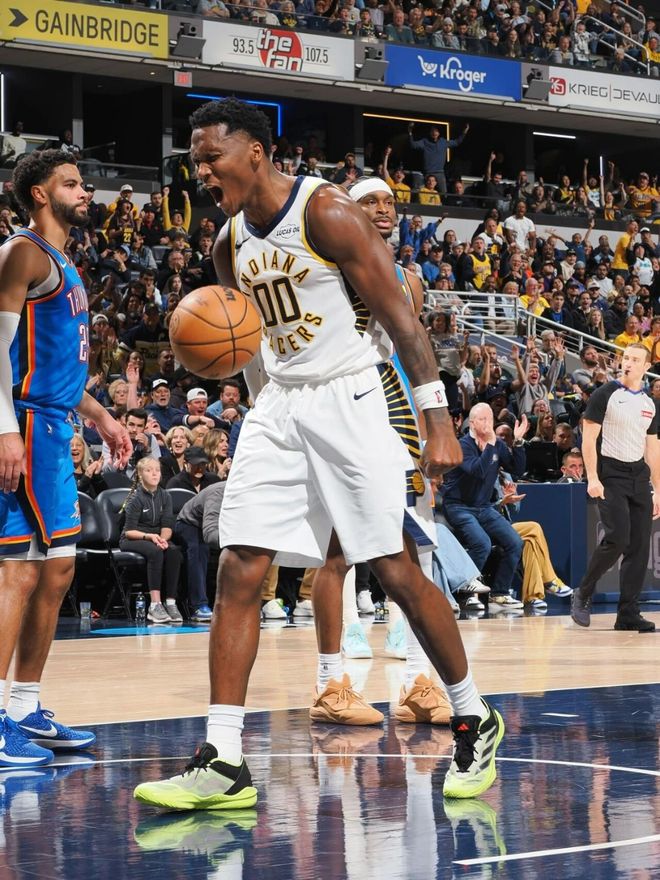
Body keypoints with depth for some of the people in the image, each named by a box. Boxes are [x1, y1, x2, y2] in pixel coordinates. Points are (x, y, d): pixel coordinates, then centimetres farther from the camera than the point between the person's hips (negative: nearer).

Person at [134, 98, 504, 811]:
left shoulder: (327, 212, -14)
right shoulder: (230, 244, 8)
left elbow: (399, 316, -14)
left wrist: (437, 420, -18)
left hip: (355, 401, -6)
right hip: (279, 406, 7)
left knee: (398, 573, -3)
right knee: (237, 574, -5)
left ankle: (475, 723, 16)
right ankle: (222, 764, -5)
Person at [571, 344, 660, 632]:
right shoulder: (605, 395, -3)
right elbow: (589, 438, -7)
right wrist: (592, 478, -17)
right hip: (611, 475, -6)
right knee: (617, 539, -17)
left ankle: (628, 614, 4)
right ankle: (582, 595, 2)